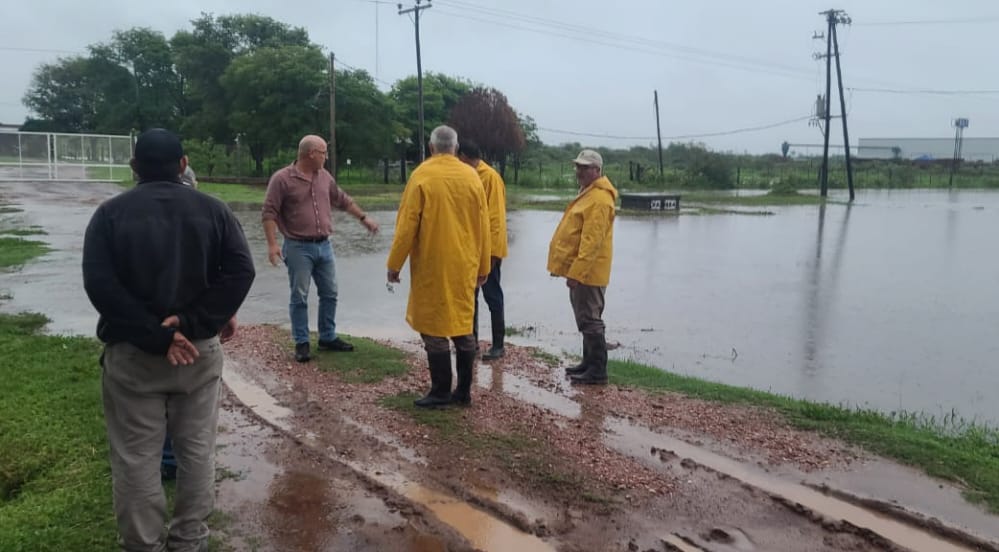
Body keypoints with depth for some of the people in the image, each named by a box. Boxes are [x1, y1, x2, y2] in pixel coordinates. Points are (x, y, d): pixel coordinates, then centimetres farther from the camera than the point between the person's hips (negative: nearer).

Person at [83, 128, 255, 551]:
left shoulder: (110, 213, -1)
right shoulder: (212, 209, 2)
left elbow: (99, 284, -14)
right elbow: (241, 270, -10)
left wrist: (157, 337, -16)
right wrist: (194, 321, -14)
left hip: (131, 354, -1)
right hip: (199, 349, 2)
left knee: (136, 458, 8)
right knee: (197, 450, 13)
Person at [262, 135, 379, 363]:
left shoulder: (324, 176, 10)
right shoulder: (282, 179, -9)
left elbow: (343, 200, 23)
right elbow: (269, 213, -11)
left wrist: (364, 218, 23)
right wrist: (272, 244, -19)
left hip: (324, 246, 6)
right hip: (298, 248, -6)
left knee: (329, 294, 11)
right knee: (300, 297, 1)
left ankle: (328, 338, 23)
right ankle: (302, 343, 11)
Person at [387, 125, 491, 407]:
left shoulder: (422, 175, -7)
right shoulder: (471, 176, 4)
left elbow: (407, 224, -9)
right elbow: (482, 226, 6)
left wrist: (394, 263, -1)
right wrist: (483, 266, 15)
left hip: (432, 265, -4)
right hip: (464, 265, 5)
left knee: (433, 327, 4)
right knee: (463, 325, 12)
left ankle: (441, 391, 7)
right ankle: (464, 390, 17)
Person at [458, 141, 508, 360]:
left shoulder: (490, 177, -14)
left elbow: (497, 218, -18)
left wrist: (493, 251, -20)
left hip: (487, 249, -8)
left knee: (492, 297, 0)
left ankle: (498, 345, 8)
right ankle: (472, 339, 26)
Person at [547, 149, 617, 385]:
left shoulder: (599, 199, -18)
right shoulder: (589, 193, 17)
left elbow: (592, 241, -24)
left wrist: (576, 272, -25)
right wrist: (572, 270, 21)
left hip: (588, 272, -11)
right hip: (581, 271, 11)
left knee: (590, 321, -6)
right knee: (586, 320, 16)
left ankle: (598, 371, -1)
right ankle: (589, 363, 26)